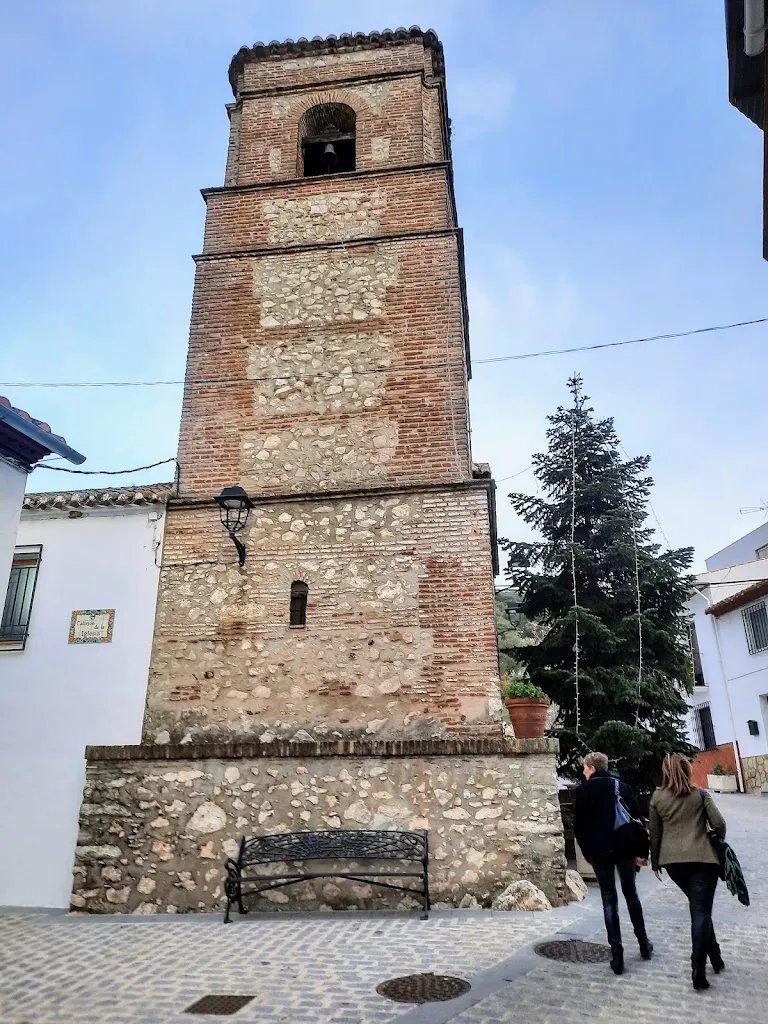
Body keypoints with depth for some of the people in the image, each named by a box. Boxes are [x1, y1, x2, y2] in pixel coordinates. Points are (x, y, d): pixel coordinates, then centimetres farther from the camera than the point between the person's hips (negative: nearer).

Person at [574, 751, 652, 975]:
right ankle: (644, 945, 26)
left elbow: (579, 825, -4)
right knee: (630, 893, 19)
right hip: (624, 847, 3)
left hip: (599, 851, -2)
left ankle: (616, 952, -1)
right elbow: (637, 818, -1)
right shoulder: (621, 786, 2)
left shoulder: (583, 790, -4)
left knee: (609, 899, 4)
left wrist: (587, 851, 6)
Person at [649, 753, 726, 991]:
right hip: (702, 858, -3)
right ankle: (698, 970, -3)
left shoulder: (657, 798, 3)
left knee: (698, 907, 21)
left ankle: (715, 957, 29)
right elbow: (719, 824, -5)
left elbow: (655, 834, 7)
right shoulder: (700, 794, -2)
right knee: (701, 910, 0)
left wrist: (655, 861, 19)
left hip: (673, 860, 3)